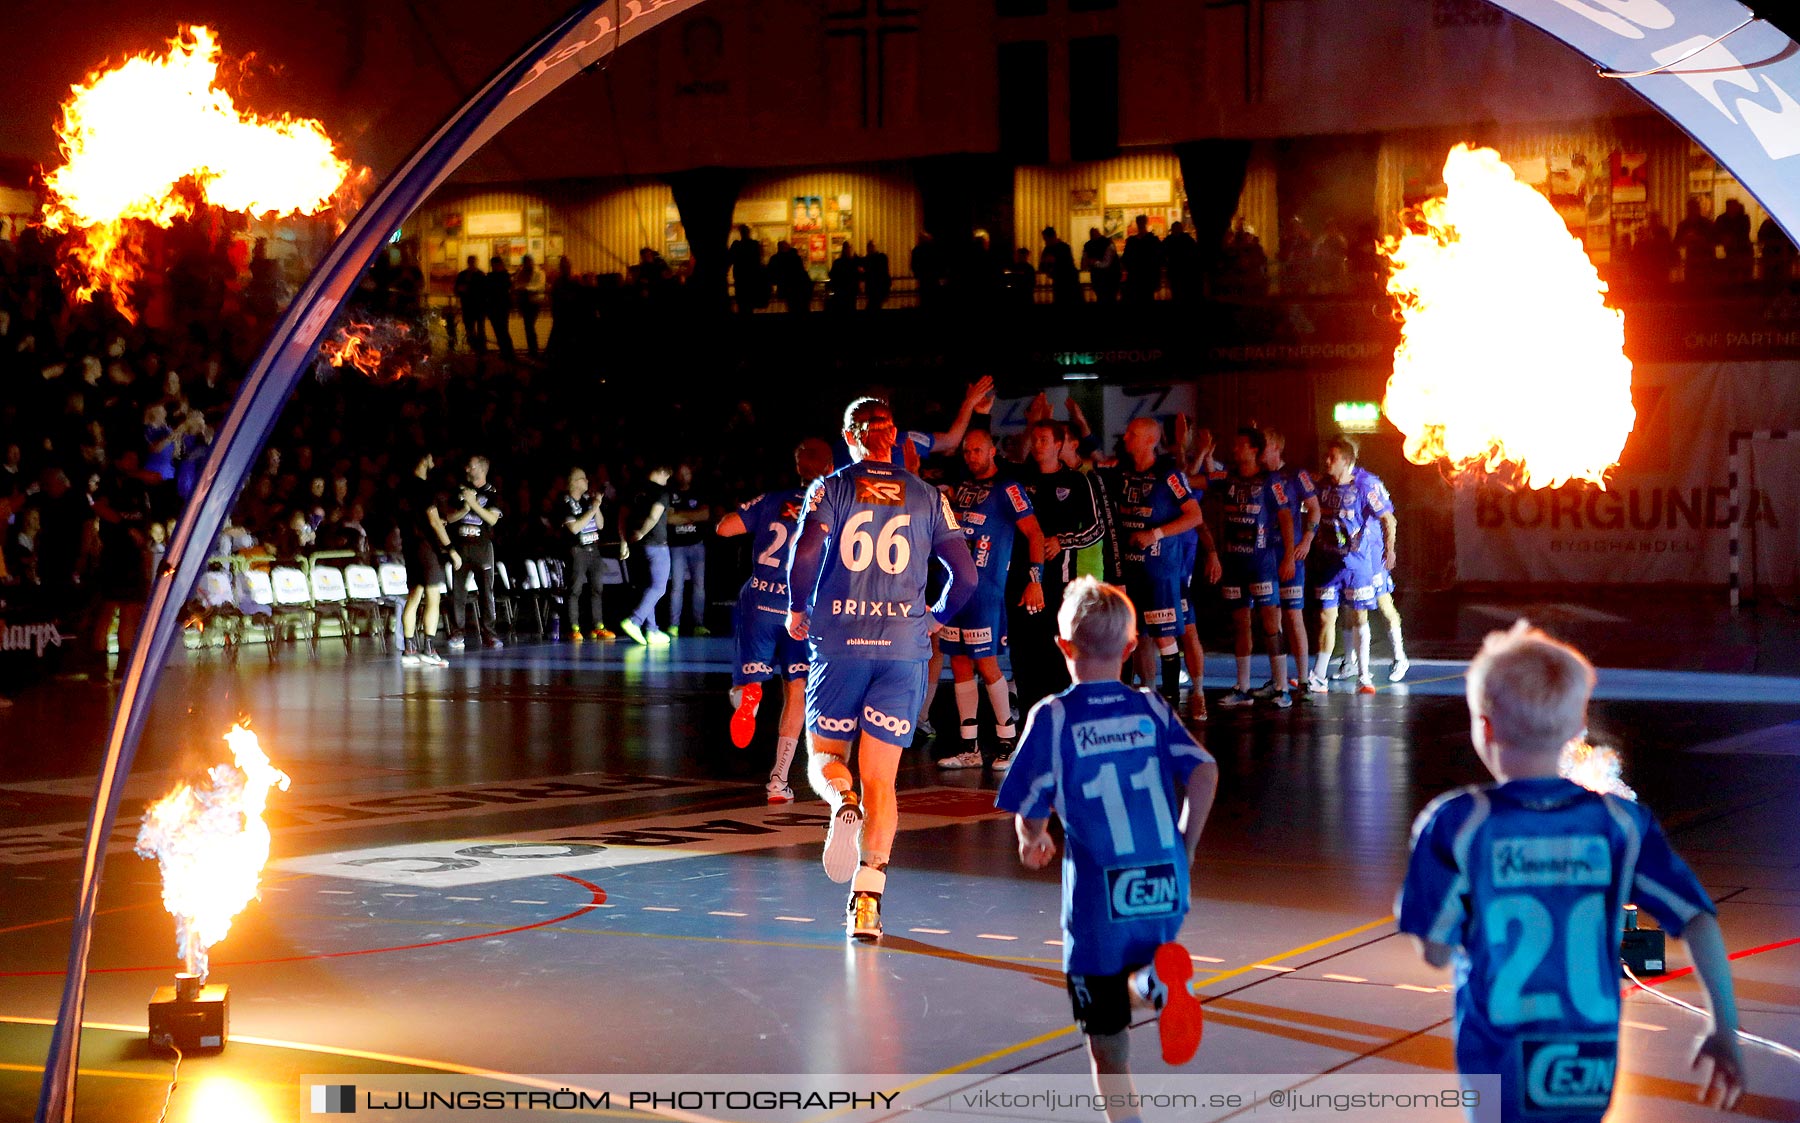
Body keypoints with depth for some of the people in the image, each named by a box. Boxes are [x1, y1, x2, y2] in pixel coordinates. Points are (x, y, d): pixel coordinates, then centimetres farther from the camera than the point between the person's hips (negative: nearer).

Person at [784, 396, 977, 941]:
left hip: (838, 640, -1)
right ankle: (867, 900, -4)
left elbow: (805, 553, -12)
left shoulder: (830, 488, 3)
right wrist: (937, 618, 24)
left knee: (824, 756, 14)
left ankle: (843, 804, -22)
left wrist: (797, 610, 6)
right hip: (903, 645, 1)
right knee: (881, 779, 4)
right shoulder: (927, 497, 9)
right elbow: (966, 574, 5)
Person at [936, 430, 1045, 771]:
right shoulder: (962, 487, 15)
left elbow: (1034, 533, -10)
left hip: (984, 590, -7)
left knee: (986, 665, -7)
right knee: (960, 665, 7)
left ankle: (1008, 742, 5)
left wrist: (1035, 579, -15)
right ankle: (970, 749, 12)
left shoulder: (1007, 489, -6)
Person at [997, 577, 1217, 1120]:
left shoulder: (1053, 716, -3)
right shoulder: (1151, 707, 6)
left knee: (1106, 1040, 9)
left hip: (1100, 897, -3)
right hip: (1166, 891, 3)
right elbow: (1204, 772, -5)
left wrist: (1033, 842, 20)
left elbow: (1029, 811, -3)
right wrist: (1185, 848, 7)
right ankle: (1156, 981, -10)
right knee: (1134, 981, 23)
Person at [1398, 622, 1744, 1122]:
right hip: (1592, 1074, 4)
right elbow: (1698, 919, -8)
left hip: (1501, 1072, -3)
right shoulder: (1620, 822, -4)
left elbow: (1436, 952, -9)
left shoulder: (1456, 824, -12)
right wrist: (1725, 1029, -1)